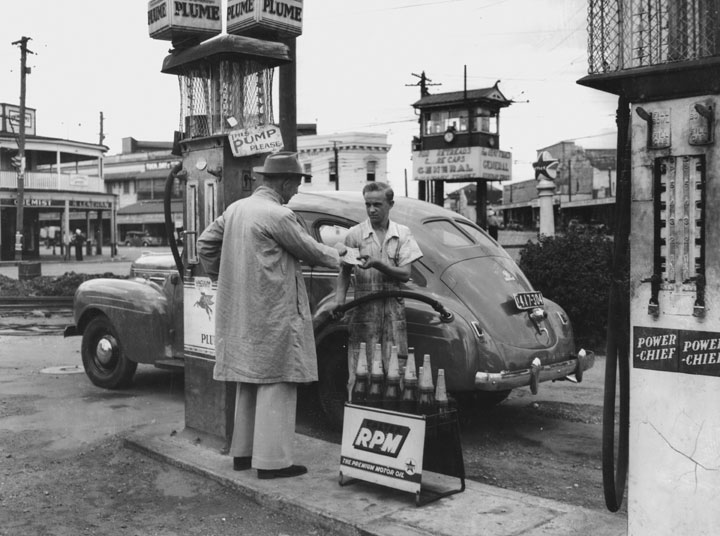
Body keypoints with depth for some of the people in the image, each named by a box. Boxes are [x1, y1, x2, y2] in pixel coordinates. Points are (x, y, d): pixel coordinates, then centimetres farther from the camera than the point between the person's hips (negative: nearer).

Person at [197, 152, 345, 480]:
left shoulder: (236, 209, 9)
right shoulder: (279, 215, -16)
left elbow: (205, 243, 14)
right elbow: (311, 252, -8)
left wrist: (225, 277, 20)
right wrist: (338, 253, 10)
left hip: (242, 312, 9)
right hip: (273, 314, -9)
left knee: (249, 381, 17)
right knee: (275, 384, -1)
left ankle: (242, 452, 26)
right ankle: (272, 460, 5)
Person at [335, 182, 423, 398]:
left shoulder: (403, 234, 7)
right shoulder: (355, 234, 3)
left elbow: (405, 275, -1)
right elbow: (344, 273, 3)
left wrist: (376, 264, -15)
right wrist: (339, 302, -11)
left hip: (394, 309, 2)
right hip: (364, 306, -1)